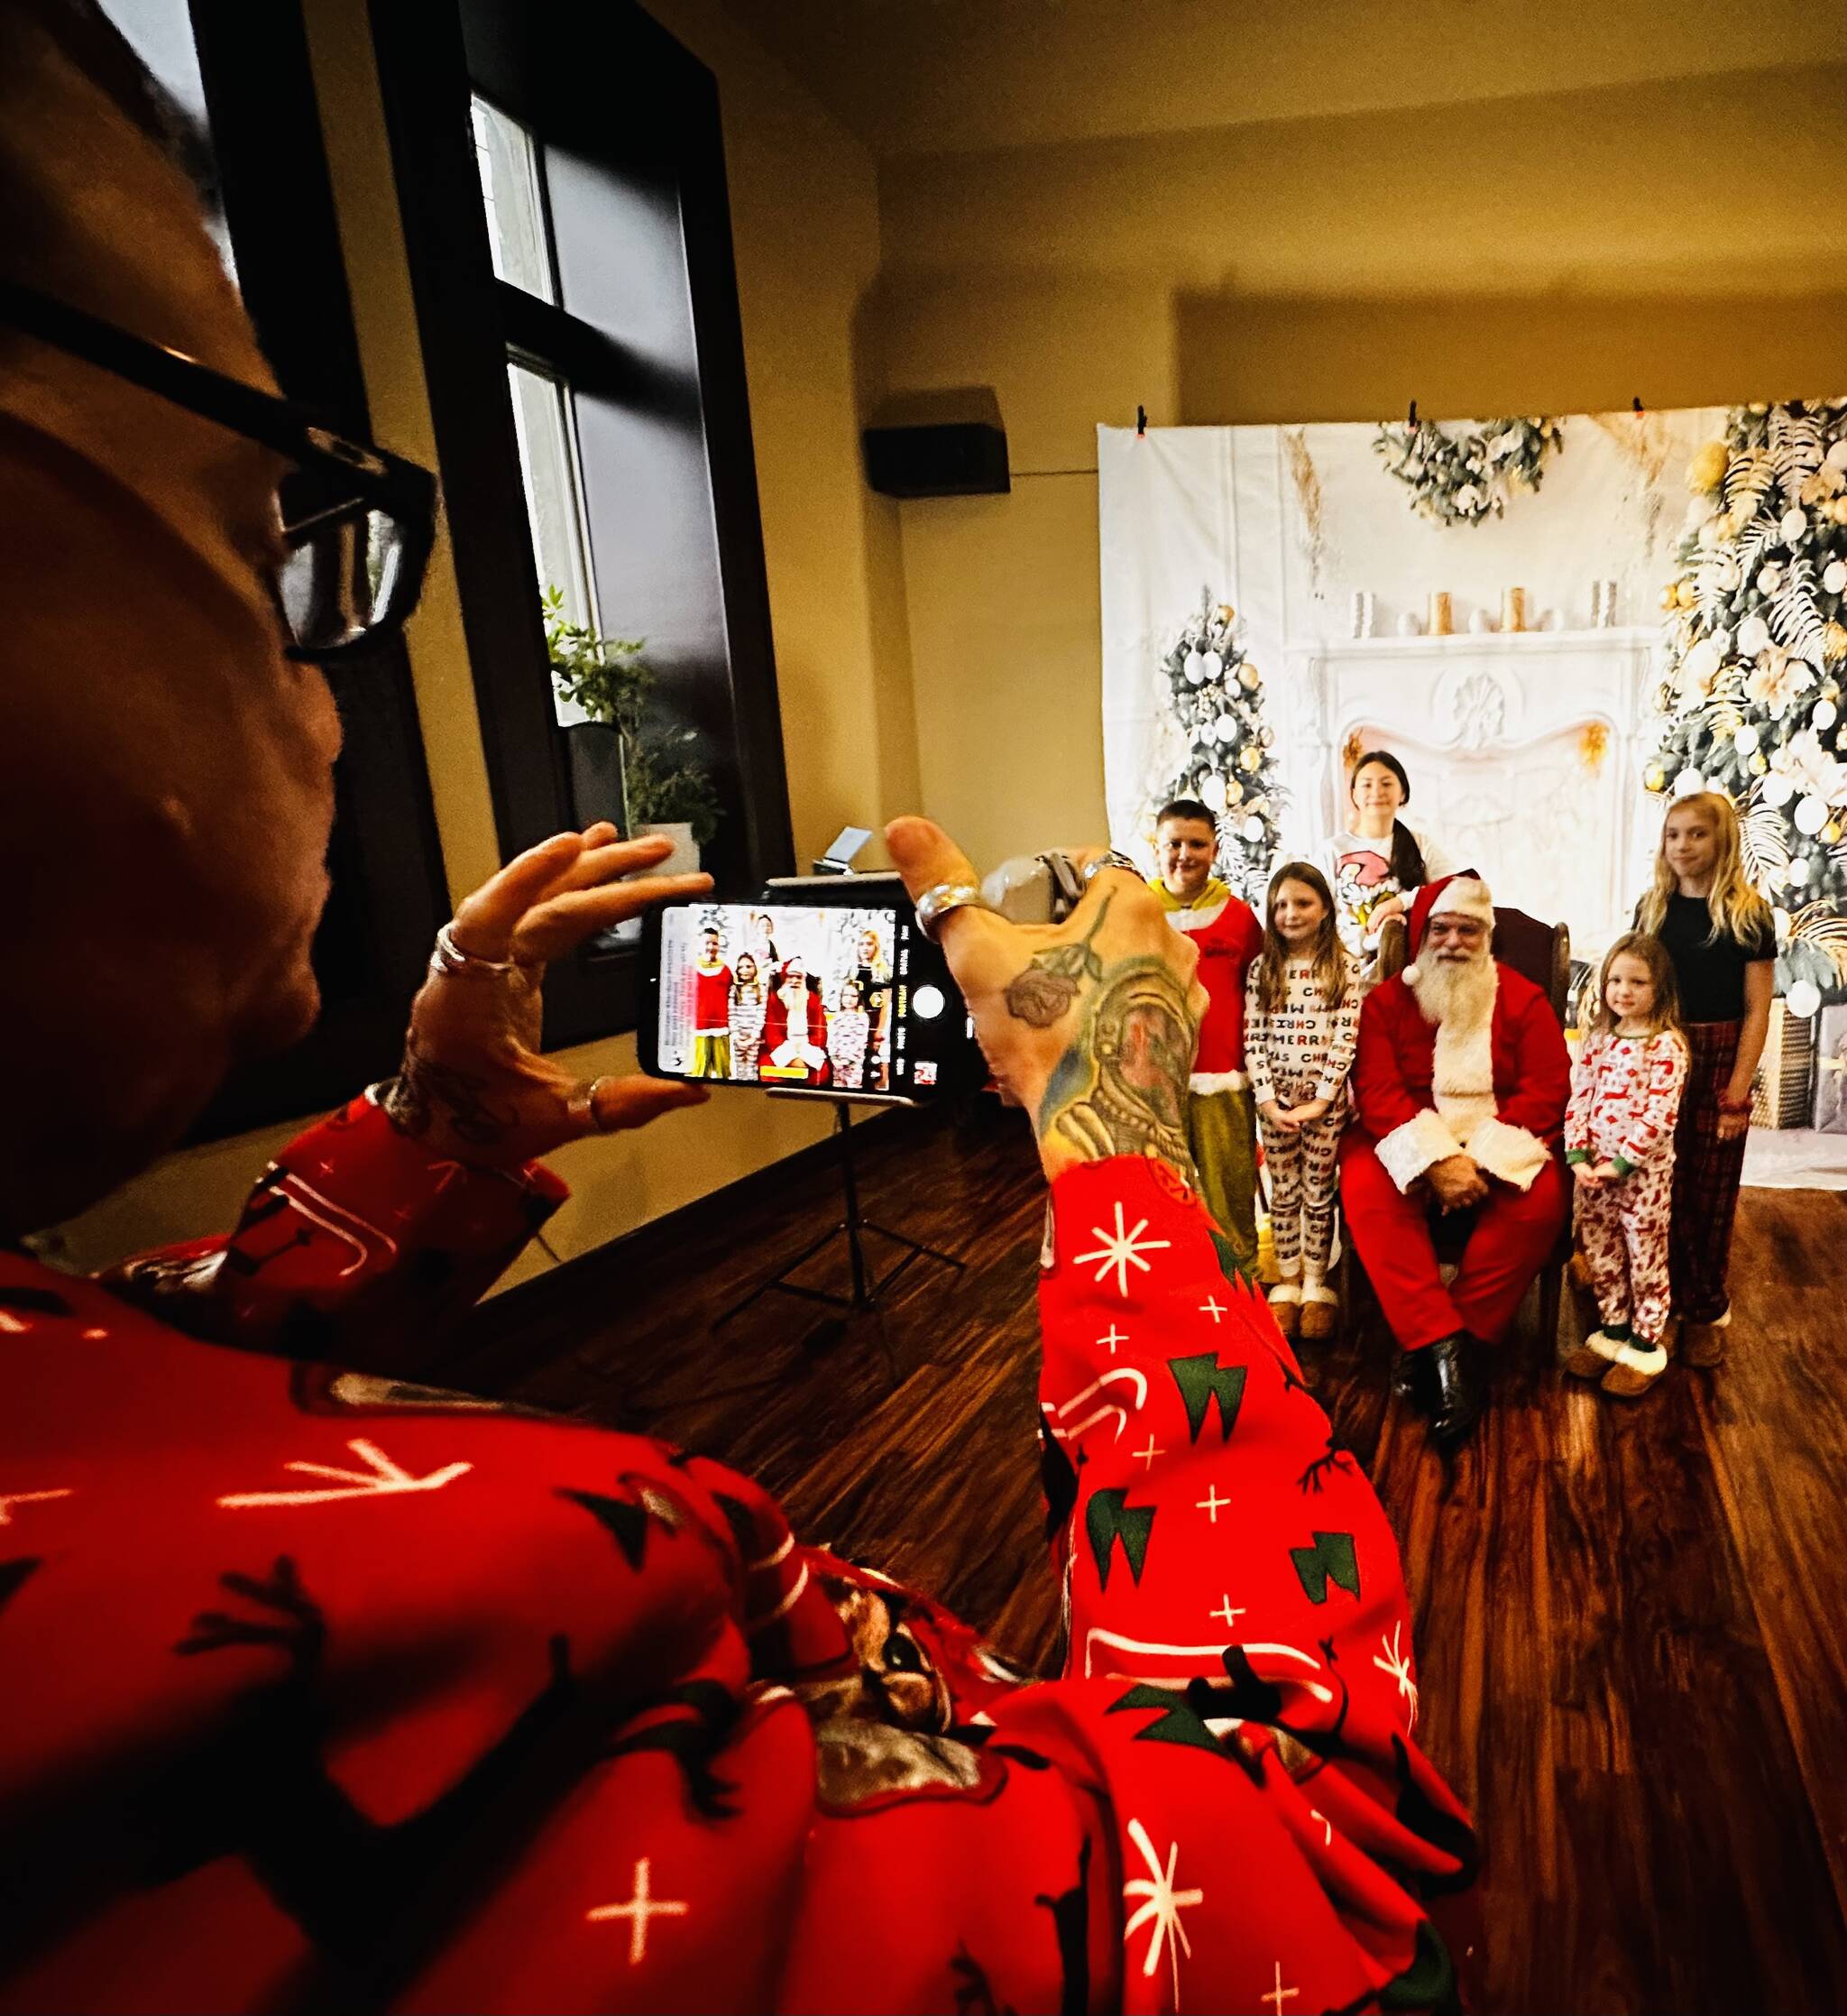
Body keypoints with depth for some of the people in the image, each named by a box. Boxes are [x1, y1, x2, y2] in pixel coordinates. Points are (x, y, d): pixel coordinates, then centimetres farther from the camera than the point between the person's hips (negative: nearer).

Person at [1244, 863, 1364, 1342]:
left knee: (1318, 1194, 8)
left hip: (1325, 1100, -2)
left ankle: (1316, 1284, 23)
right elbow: (1253, 1039, -2)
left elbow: (1346, 1038, -8)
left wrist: (1319, 1101, -14)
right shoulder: (1262, 968, 2)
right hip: (1276, 1100, 2)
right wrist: (1268, 1100, -9)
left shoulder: (1345, 967, -4)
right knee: (1283, 1194, 11)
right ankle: (1287, 1283, 24)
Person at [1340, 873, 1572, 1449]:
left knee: (1540, 1199, -30)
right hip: (1407, 1140, 0)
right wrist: (1436, 1158, -24)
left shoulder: (1523, 1000, 3)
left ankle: (1427, 1345, -20)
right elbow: (1378, 1090, -9)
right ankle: (1444, 1346, -29)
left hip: (1500, 1144, 1)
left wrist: (1480, 1159, -19)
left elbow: (1547, 1090, -6)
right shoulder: (1387, 999, 1)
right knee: (1365, 1189, -31)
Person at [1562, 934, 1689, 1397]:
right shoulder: (1598, 1038, 5)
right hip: (1595, 1168, 5)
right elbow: (1578, 1099, 3)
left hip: (1643, 1169, -5)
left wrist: (1623, 1163, -18)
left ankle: (1646, 1344, 22)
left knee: (1645, 1255, 8)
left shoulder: (1666, 1045, -12)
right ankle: (1613, 1329, 32)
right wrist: (1578, 1155, -7)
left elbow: (1660, 1115, -17)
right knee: (1599, 1251, 15)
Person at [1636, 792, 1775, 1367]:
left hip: (1719, 1063, -2)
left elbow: (1756, 1011, -5)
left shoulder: (1749, 914, -4)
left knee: (1710, 1195, 6)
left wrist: (1736, 1092, -10)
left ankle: (1705, 1311, 20)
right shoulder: (1653, 907, 5)